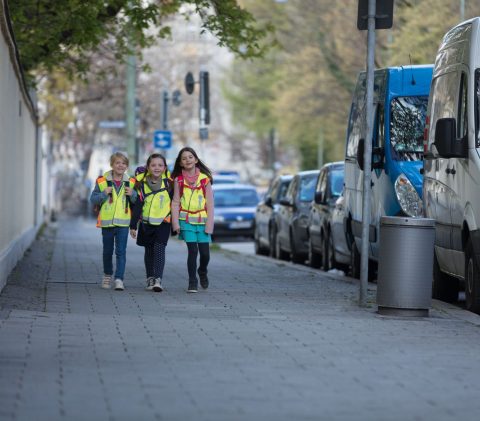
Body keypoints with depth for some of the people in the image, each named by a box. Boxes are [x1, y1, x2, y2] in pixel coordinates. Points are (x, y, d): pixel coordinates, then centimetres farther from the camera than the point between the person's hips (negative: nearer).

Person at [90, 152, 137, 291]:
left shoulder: (130, 183, 3)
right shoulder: (102, 181, -1)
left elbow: (137, 202, 10)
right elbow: (93, 199, 0)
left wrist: (132, 194, -10)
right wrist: (104, 194, -16)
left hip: (123, 223, 0)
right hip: (107, 222, 1)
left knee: (121, 252, -8)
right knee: (107, 251, 14)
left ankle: (119, 279, -10)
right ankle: (107, 275, 34)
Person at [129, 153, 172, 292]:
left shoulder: (168, 182, -4)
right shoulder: (142, 183, -2)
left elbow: (174, 202, 4)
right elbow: (137, 205, 1)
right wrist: (133, 225, 1)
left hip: (163, 223, -2)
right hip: (146, 223, 2)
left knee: (159, 249, -15)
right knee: (149, 251, 11)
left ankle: (158, 280, -20)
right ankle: (150, 279, 21)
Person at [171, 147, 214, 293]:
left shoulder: (204, 179, 2)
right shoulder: (178, 179, 3)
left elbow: (210, 203, 2)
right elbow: (175, 202, 4)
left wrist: (209, 224, -3)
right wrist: (175, 223, -3)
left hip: (202, 220, 1)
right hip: (186, 220, -1)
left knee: (205, 252, 0)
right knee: (192, 250, -9)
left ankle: (202, 271, 31)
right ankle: (192, 281, 2)